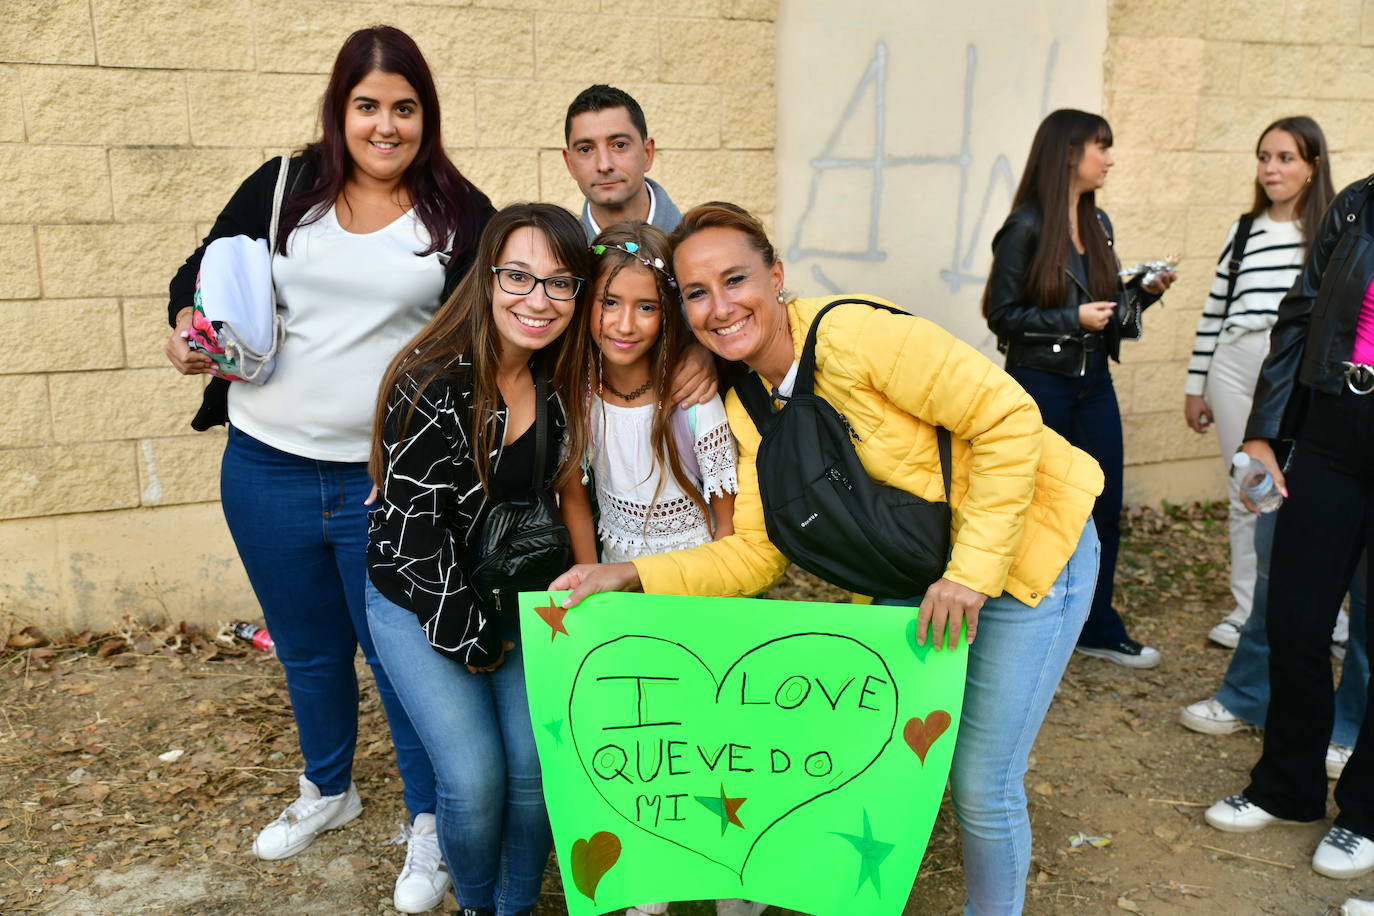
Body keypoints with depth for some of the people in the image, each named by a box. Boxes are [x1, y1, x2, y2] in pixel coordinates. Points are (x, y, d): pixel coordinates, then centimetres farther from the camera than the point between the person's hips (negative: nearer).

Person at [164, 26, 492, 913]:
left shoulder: (461, 214, -2)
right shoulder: (283, 187, 2)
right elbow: (202, 272, 12)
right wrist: (187, 327, -8)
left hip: (391, 477, -3)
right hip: (266, 470, 3)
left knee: (400, 652, 8)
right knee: (308, 649, 21)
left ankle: (429, 820, 30)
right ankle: (328, 789, 46)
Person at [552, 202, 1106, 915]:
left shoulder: (851, 335, -26)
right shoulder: (747, 410, -3)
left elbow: (1008, 418, -26)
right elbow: (757, 553, -4)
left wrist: (971, 569, -26)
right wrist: (629, 575, -12)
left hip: (1027, 540, -6)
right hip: (918, 570, 7)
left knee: (981, 784, 0)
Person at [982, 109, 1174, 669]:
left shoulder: (1098, 224, 9)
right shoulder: (1026, 228, -11)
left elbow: (1107, 304, 16)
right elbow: (1002, 314, -12)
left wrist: (1146, 292, -1)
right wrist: (1073, 319, -19)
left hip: (1094, 381, 7)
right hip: (1040, 382, -6)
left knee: (1103, 508, 10)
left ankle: (1098, 629, 25)